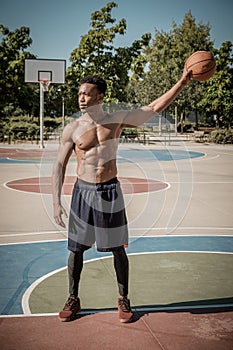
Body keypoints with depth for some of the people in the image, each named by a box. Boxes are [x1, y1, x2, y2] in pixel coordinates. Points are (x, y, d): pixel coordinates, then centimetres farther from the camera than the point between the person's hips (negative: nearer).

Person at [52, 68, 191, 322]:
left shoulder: (116, 120, -1)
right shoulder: (72, 129, -3)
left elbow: (155, 107, 4)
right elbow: (59, 165, 0)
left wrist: (182, 82, -1)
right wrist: (56, 202, -8)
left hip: (110, 192, 0)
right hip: (83, 190, 0)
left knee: (118, 249, 7)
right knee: (76, 249, 7)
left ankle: (123, 299, 25)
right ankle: (73, 299, 25)